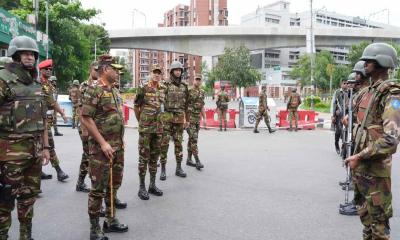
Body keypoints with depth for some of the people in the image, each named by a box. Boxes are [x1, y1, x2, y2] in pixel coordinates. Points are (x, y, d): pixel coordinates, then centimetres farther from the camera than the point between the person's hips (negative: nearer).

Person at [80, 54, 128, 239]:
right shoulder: (94, 90, -13)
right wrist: (103, 143, -20)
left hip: (117, 146, 8)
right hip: (101, 147, -8)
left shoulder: (114, 91, 13)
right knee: (98, 189, 0)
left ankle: (111, 220, 29)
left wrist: (120, 140, 16)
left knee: (114, 185, 16)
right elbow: (85, 119, -18)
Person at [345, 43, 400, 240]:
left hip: (375, 167, -8)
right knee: (365, 213, 21)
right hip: (360, 165, 8)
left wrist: (360, 157, -21)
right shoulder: (369, 92, 11)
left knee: (378, 218, 3)